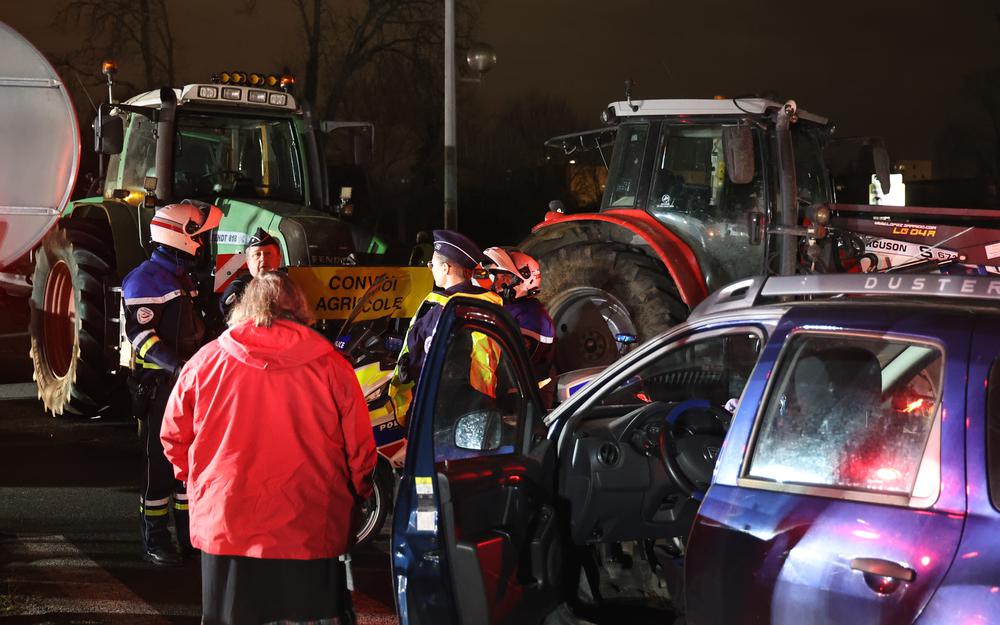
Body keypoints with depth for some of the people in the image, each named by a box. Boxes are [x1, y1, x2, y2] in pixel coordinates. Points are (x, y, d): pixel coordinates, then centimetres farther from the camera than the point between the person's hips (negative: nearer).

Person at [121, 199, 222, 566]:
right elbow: (140, 334, -21)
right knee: (160, 462, -5)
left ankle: (189, 533, 21)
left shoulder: (183, 277, 18)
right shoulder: (146, 279, -12)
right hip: (159, 384, -9)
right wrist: (176, 365, -31)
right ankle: (154, 540, 1)